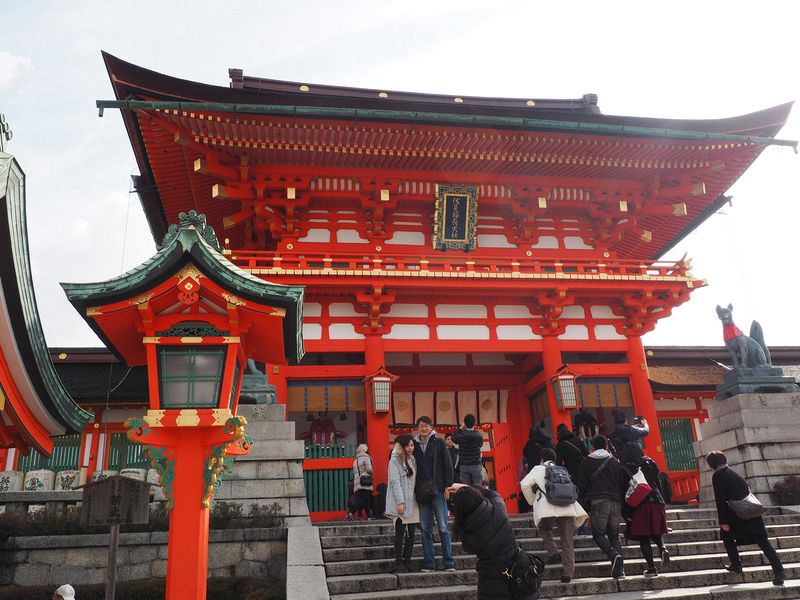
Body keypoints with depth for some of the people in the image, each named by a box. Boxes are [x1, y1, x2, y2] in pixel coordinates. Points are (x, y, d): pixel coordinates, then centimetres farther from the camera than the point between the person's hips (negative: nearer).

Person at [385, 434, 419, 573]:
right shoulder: (395, 461, -5)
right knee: (400, 533, -3)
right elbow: (395, 482, -11)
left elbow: (416, 480, 16)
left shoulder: (413, 460, 15)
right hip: (400, 503, -6)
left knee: (411, 533, 5)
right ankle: (398, 562, 4)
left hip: (412, 502, 6)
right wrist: (400, 502, -18)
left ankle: (407, 561, 12)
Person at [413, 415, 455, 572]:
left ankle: (448, 562, 5)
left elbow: (448, 466, 0)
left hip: (438, 491, -3)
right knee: (425, 529, 6)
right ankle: (429, 563, 12)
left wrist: (448, 486, -8)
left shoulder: (439, 443, 2)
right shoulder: (414, 445, 9)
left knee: (443, 528, -2)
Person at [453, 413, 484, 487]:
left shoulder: (461, 435, -7)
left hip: (464, 466, 1)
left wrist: (461, 429, 14)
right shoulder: (479, 435, -6)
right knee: (477, 488, -1)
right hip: (476, 465, -1)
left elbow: (454, 439, 14)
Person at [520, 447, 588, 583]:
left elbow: (525, 484, 1)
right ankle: (567, 573, 6)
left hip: (548, 509, -3)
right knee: (568, 543, 10)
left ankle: (553, 553, 8)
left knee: (544, 529, 25)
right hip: (568, 509, 3)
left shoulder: (539, 469, 15)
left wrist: (532, 501, 14)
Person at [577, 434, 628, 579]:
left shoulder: (587, 463, 8)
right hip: (616, 503, 4)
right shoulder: (615, 462, 16)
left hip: (598, 503, -3)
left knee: (598, 535, 2)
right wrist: (622, 506, 19)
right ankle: (620, 568, -3)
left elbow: (582, 487, 5)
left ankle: (613, 555, -25)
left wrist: (586, 508, 7)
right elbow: (624, 484, 15)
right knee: (614, 536, 11)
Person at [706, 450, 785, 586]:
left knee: (726, 536, 18)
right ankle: (779, 571, -3)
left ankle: (736, 565, 17)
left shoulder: (717, 475, -6)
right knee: (763, 541, 5)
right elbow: (747, 489, 18)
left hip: (737, 514, -6)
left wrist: (723, 521, -11)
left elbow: (720, 499, -12)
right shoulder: (733, 472, 16)